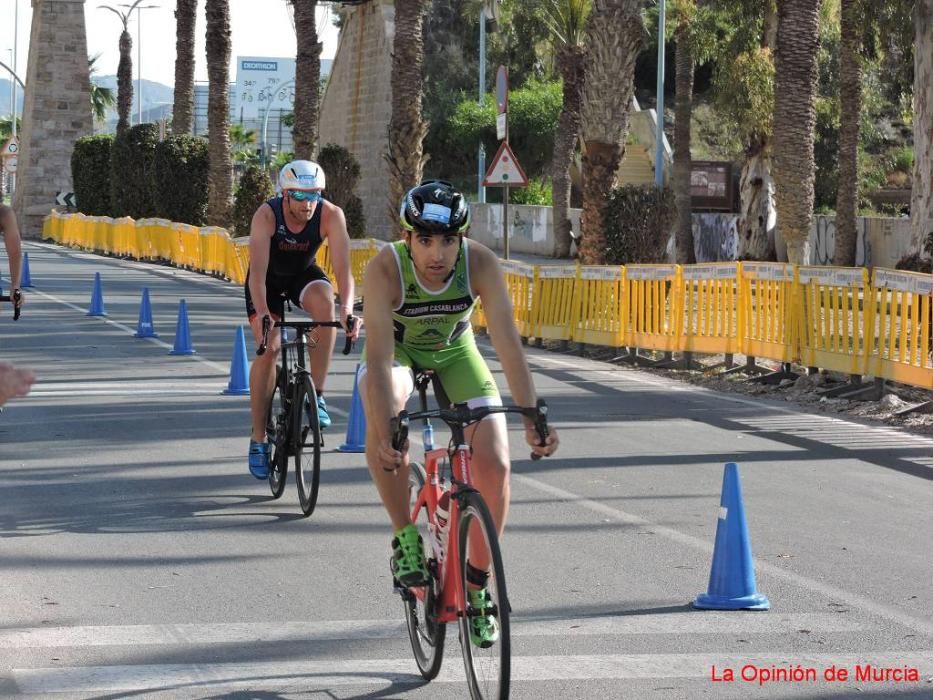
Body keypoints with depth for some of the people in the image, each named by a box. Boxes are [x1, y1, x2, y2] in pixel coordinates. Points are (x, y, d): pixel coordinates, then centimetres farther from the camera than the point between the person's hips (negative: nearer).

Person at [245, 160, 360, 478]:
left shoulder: (331, 215, -28)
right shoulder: (267, 215, -32)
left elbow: (342, 267, -33)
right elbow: (258, 270, -39)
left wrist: (347, 309, -50)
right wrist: (263, 315, -53)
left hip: (303, 274, 1)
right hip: (269, 279, -1)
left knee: (324, 299, -32)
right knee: (268, 348, -15)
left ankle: (317, 396, -23)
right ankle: (258, 439, -2)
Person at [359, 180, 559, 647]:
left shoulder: (480, 263, -30)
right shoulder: (386, 269, -34)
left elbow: (508, 344, -33)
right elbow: (380, 357, -41)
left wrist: (533, 420, -42)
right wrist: (387, 432, -53)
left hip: (455, 352, 2)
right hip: (398, 349, -2)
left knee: (495, 466, -14)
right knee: (385, 412, -37)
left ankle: (477, 583, 7)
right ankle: (405, 537, -20)